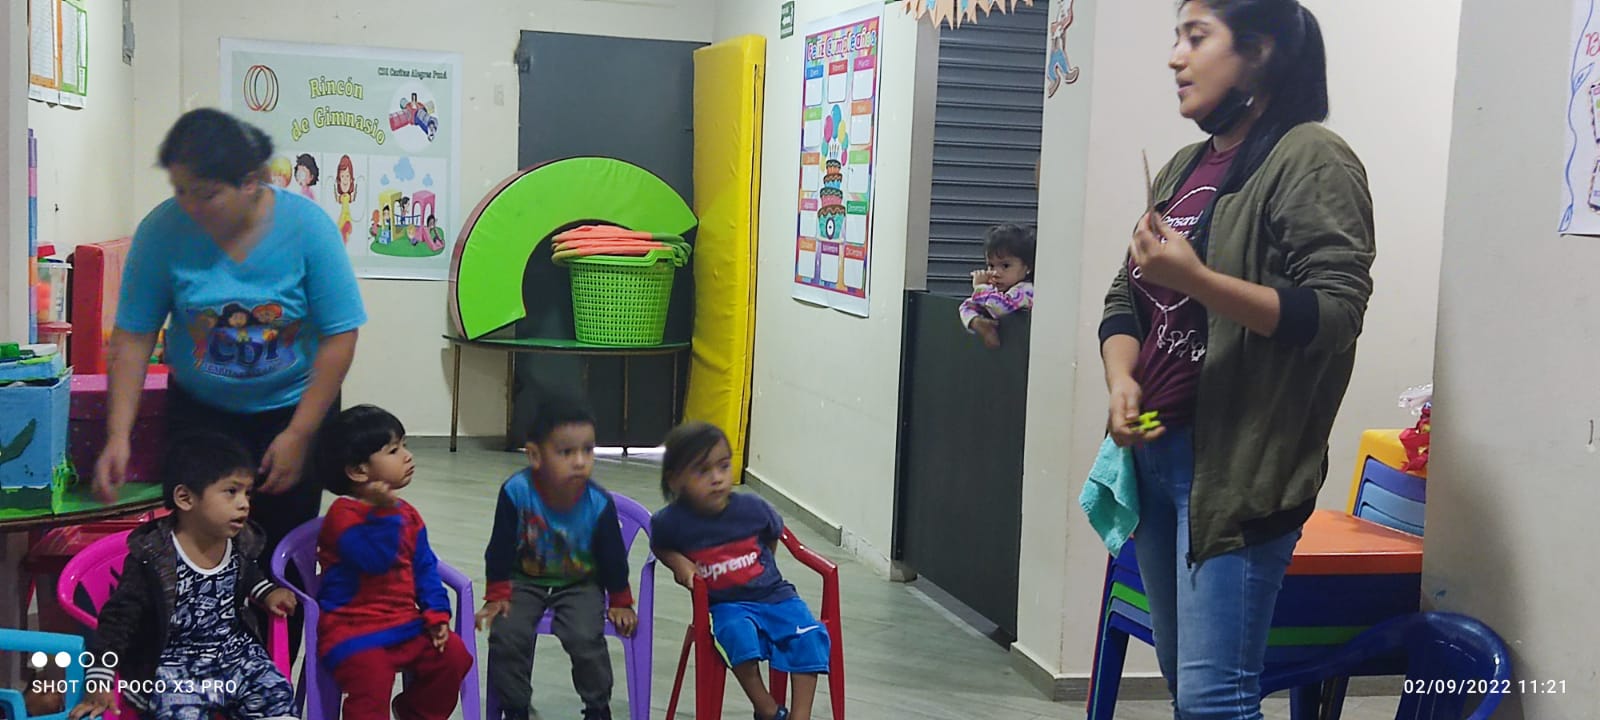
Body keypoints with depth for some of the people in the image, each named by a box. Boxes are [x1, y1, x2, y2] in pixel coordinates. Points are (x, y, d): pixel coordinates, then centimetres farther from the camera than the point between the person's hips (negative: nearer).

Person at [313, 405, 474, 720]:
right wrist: (384, 513, -34)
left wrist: (437, 613, 3)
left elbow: (424, 566, 13)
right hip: (354, 629, -7)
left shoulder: (406, 514, 10)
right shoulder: (344, 515, -14)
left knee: (453, 654, -3)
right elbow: (374, 559, -28)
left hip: (404, 624, 7)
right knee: (371, 676, -28)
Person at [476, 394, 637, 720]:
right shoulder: (517, 491, -24)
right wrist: (497, 595, -4)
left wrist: (620, 602, 3)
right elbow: (500, 548, -10)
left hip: (580, 584, -1)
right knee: (507, 635, -20)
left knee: (585, 637, -23)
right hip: (525, 580, 1)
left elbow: (613, 556, -6)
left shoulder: (599, 503, -21)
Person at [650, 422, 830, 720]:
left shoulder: (752, 508, -9)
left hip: (773, 594, 2)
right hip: (726, 604, -2)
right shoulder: (670, 522, -12)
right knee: (738, 632, -35)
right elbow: (660, 547, 12)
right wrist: (679, 562, -8)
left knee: (809, 636, -22)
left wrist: (762, 571, 10)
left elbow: (773, 534, 14)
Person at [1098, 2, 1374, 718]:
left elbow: (1335, 313, -16)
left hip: (1235, 463, -8)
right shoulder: (1185, 167, 16)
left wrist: (1198, 280, -26)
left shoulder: (1312, 160, -8)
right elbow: (1126, 296, 17)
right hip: (1154, 450, 8)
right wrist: (1122, 380, -2)